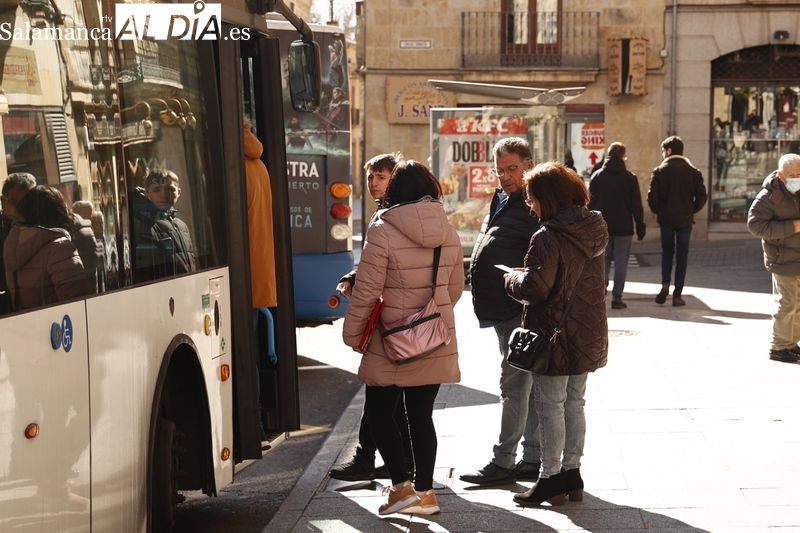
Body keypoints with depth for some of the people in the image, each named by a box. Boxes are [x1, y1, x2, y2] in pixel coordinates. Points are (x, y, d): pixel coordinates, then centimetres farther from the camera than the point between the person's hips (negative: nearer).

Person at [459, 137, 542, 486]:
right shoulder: (501, 200, 17)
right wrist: (484, 302, 25)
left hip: (522, 310, -10)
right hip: (504, 310, 10)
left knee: (515, 383, -4)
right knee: (529, 385, 14)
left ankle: (504, 461, 2)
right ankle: (533, 458, 21)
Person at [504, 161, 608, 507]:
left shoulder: (548, 238, -20)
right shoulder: (593, 230, 5)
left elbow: (535, 287, -27)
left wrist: (513, 278, -5)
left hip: (555, 334, -8)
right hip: (588, 334, 8)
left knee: (550, 404, 2)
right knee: (574, 403, 16)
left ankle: (551, 478, 8)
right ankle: (571, 473, 23)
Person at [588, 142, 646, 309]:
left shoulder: (597, 176, 3)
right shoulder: (629, 177, -4)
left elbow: (590, 202, 5)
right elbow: (637, 204, -3)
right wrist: (640, 226, 3)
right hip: (623, 227, -2)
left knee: (603, 259, 15)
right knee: (621, 262, 2)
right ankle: (616, 297, -1)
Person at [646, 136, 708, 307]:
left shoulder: (660, 171, -4)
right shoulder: (693, 171, 1)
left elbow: (652, 196, -10)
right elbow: (702, 195, -4)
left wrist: (657, 211, 7)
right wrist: (692, 210, 9)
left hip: (666, 218, 0)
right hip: (685, 219, 0)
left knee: (667, 251, 16)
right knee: (682, 256, 5)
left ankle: (665, 285, -4)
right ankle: (677, 295, 3)